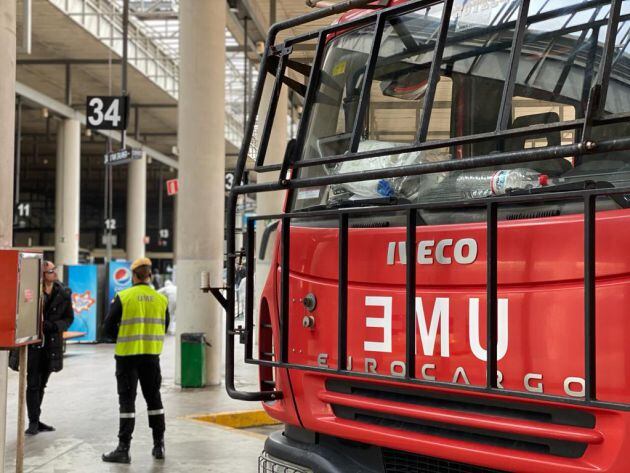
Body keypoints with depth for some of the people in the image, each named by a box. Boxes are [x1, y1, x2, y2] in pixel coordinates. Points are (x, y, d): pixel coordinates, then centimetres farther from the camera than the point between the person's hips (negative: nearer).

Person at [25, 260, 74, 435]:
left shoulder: (63, 294, 0)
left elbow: (69, 318, 4)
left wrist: (53, 326, -13)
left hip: (52, 344, 4)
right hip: (33, 343, -4)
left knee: (42, 384, 13)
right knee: (33, 383, -4)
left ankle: (36, 420, 23)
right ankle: (33, 422, 1)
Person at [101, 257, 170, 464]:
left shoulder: (123, 297, -8)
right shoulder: (161, 299, 3)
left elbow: (109, 328, -6)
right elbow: (163, 328, 10)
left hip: (127, 355, -3)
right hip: (151, 355, 3)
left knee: (127, 401, 2)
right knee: (154, 398, 15)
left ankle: (123, 449, 1)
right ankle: (158, 446, 20)